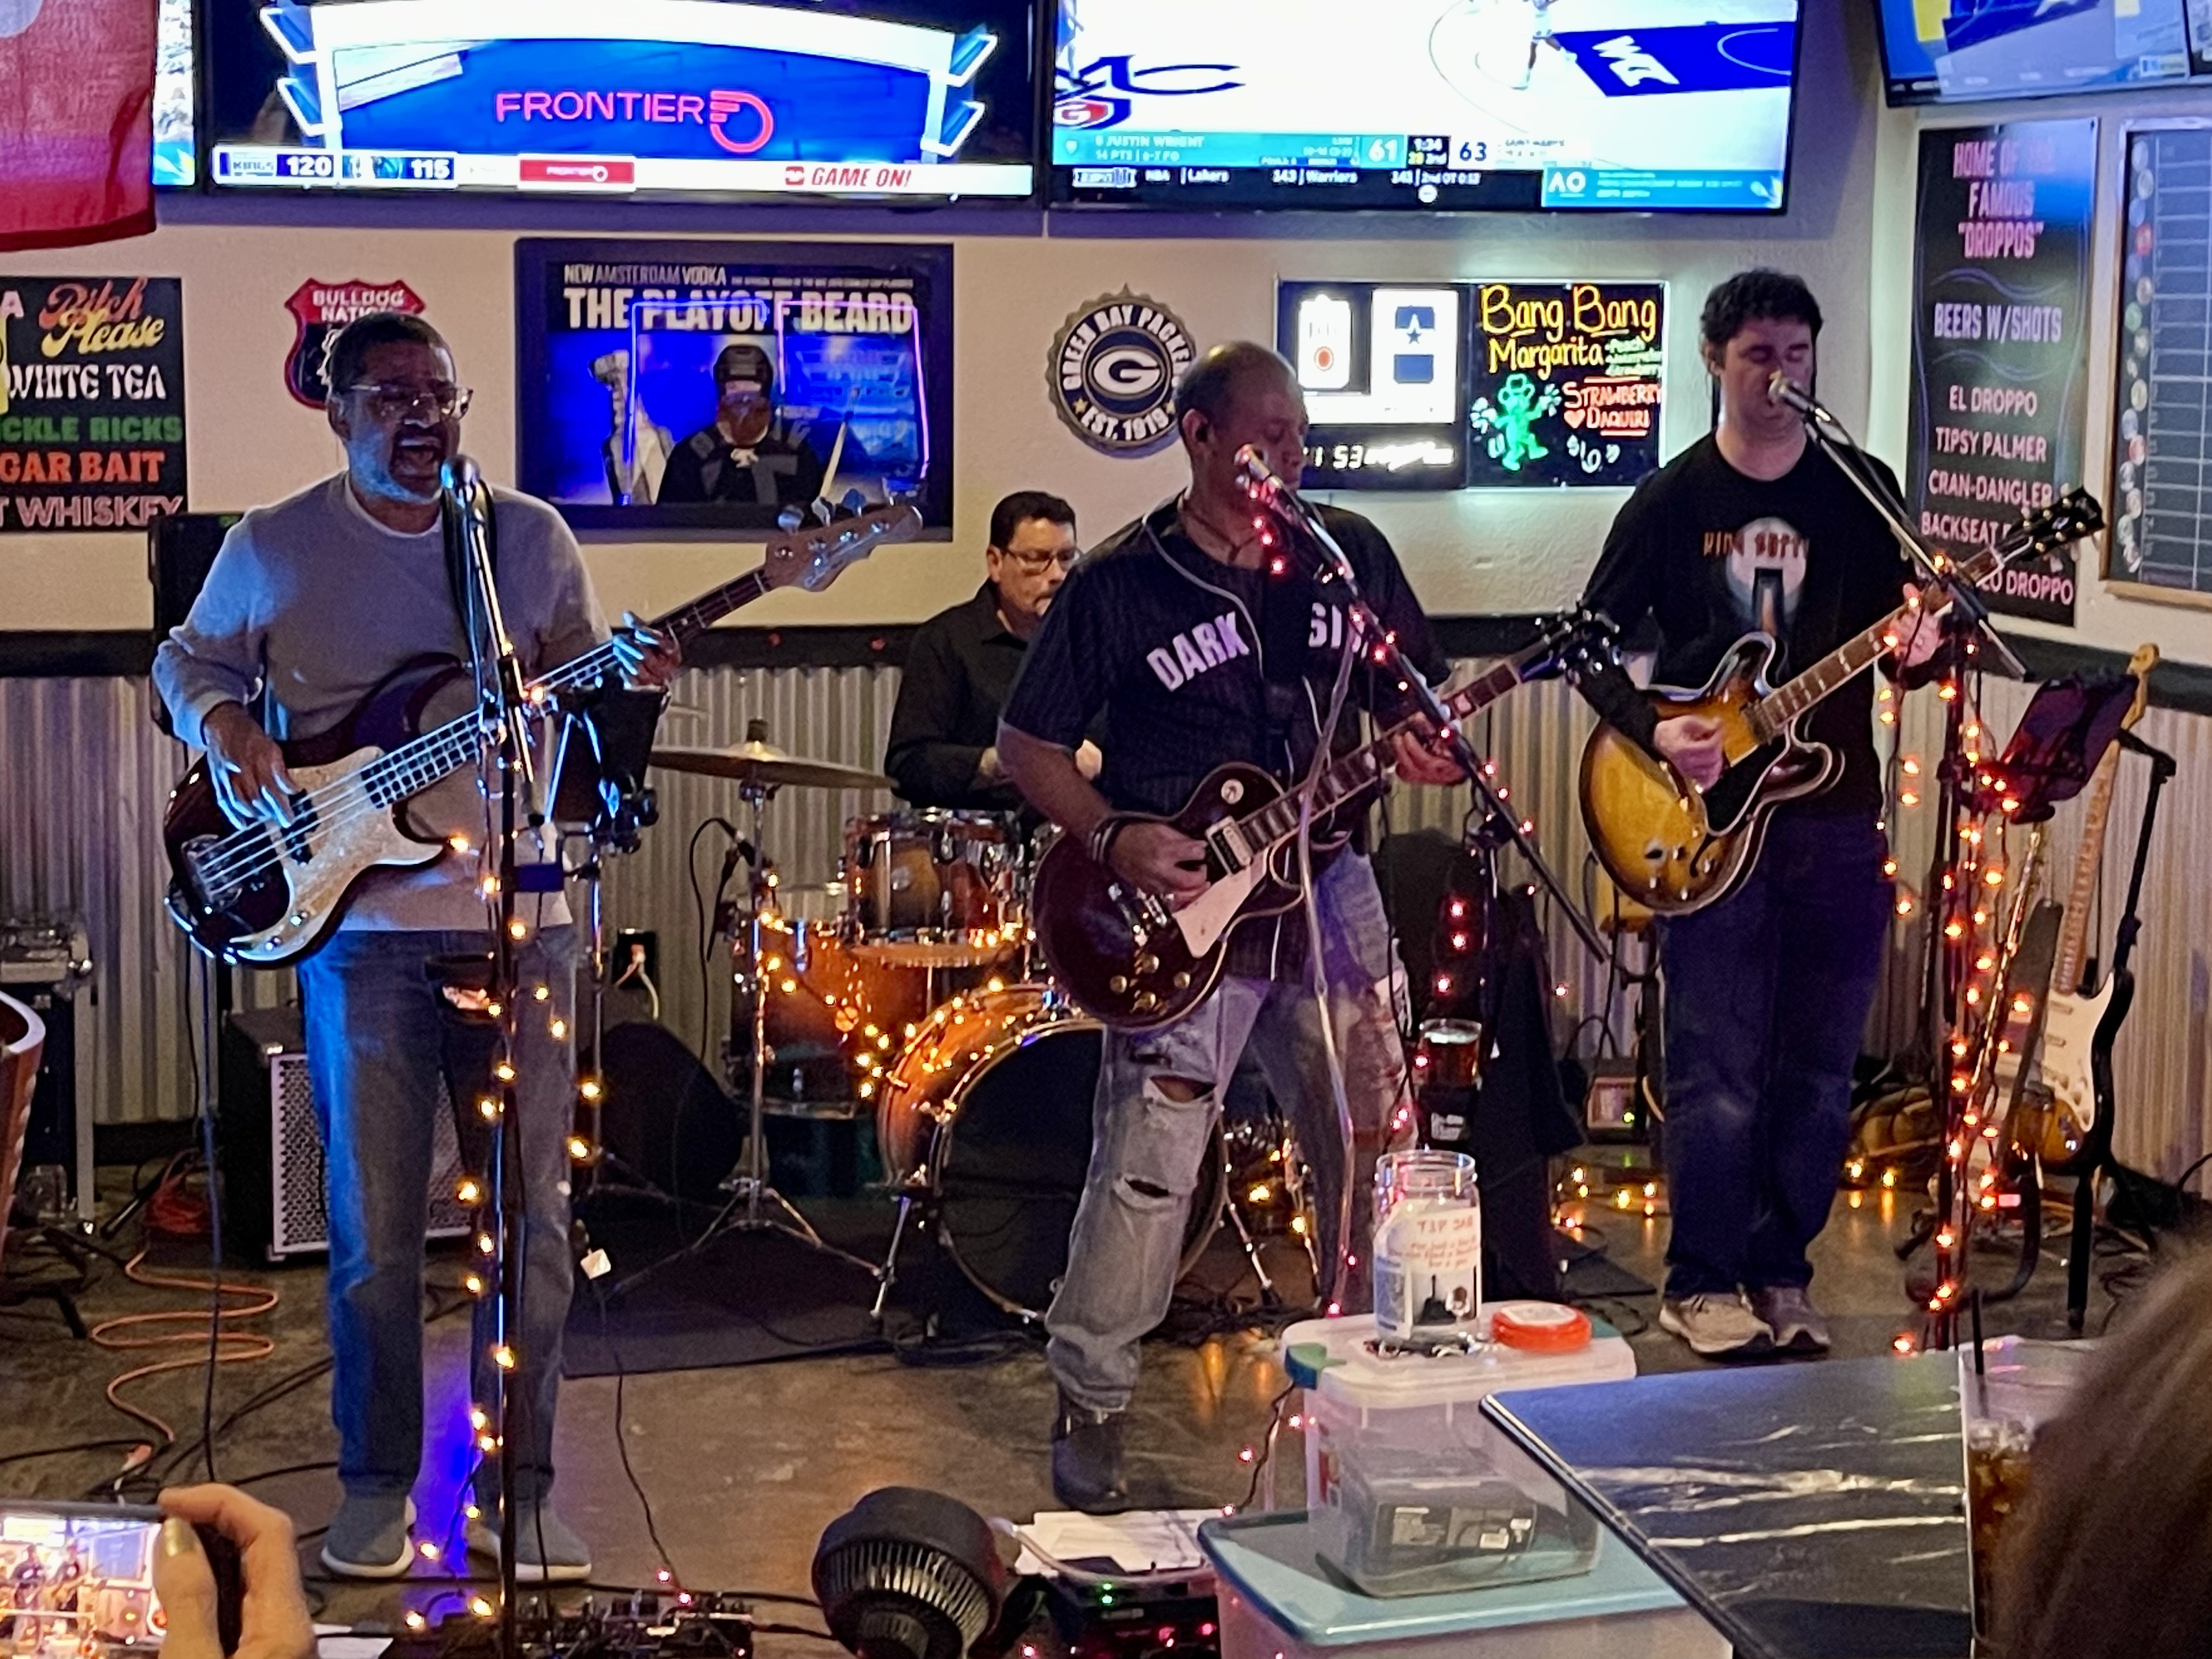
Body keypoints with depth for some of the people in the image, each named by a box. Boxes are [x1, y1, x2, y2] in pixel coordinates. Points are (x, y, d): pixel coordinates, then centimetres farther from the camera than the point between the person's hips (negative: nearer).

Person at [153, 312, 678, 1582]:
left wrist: (632, 683, -10)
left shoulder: (532, 538, 6)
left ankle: (518, 1486, 16)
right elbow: (189, 658, 15)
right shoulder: (273, 547, 3)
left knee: (532, 1220, 4)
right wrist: (227, 731, -5)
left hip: (519, 917, 1)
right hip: (362, 924, -1)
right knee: (373, 1231, 3)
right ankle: (377, 1487, 19)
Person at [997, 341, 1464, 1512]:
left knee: (1371, 1143, 10)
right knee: (1148, 1163, -8)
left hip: (1324, 884, 4)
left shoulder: (1352, 554, 5)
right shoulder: (1120, 584, -6)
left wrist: (1421, 747, -8)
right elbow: (1027, 743, -1)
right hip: (1179, 900, -4)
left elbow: (1416, 693, 15)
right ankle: (1090, 1406, 7)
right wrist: (1114, 841, -15)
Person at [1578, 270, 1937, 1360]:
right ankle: (1701, 1285, 10)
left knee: (1819, 1071, 7)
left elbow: (1902, 626, 8)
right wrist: (1651, 732, -13)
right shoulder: (1671, 501, 1)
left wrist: (1918, 644, -16)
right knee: (1718, 1074, -3)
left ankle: (1781, 1272, 21)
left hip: (1835, 811, 3)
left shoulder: (1862, 491, 6)